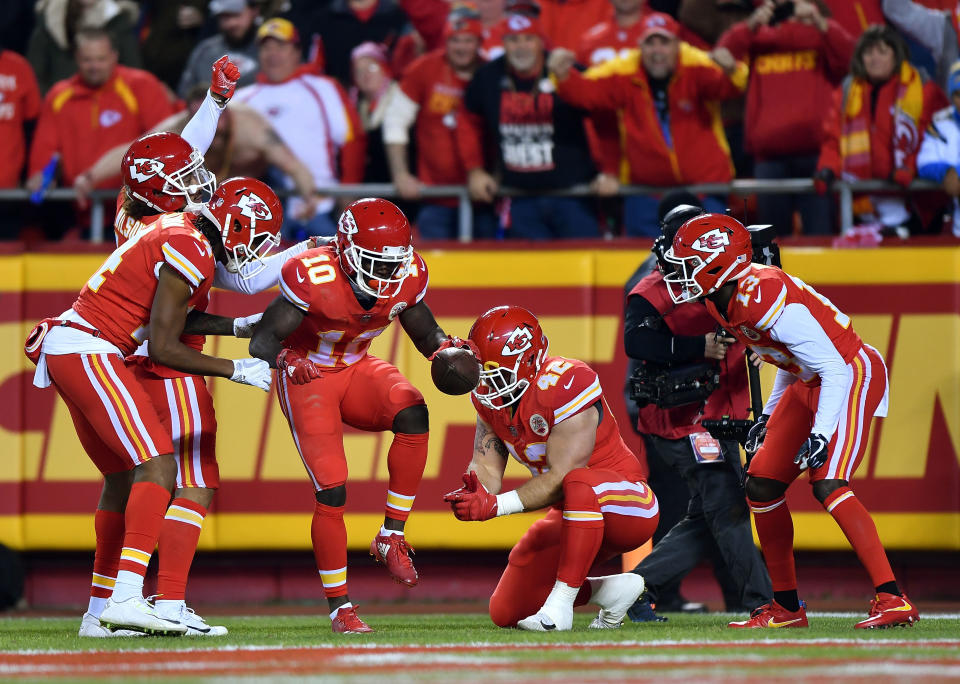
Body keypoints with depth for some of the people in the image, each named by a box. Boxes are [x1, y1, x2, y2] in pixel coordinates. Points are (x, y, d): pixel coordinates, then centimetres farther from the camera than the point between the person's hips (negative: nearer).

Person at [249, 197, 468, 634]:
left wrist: (446, 349, -20)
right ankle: (339, 607, 2)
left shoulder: (407, 278, -15)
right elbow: (262, 341, -27)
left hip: (356, 369, 4)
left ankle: (392, 537, -15)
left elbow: (425, 332, 3)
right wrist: (286, 360, -50)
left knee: (412, 413, -27)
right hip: (308, 378, -4)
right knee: (331, 494, -12)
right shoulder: (312, 278, -30)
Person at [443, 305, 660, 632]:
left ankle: (560, 604, -36)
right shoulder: (490, 397, -3)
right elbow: (487, 466, -7)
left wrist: (496, 505, -35)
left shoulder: (565, 384, -28)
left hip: (627, 508, -8)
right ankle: (611, 589, 14)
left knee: (580, 484, -44)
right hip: (573, 518, 8)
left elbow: (561, 478, -29)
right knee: (506, 614, 5)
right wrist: (474, 493, -31)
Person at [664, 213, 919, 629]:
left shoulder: (765, 298, -29)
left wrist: (821, 434, -33)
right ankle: (786, 607, 18)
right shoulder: (721, 302, 1)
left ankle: (893, 600, -26)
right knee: (761, 486, 7)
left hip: (854, 375, -10)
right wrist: (769, 415, 17)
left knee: (827, 483, -24)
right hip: (808, 382, 10)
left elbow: (834, 368, -27)